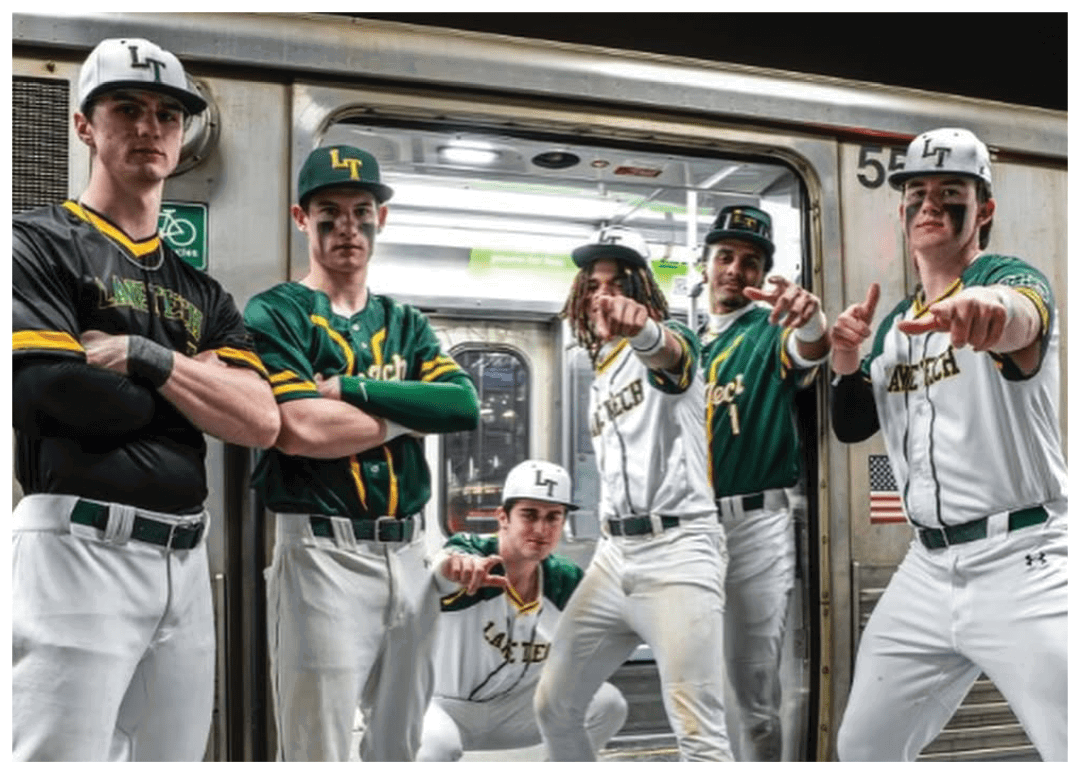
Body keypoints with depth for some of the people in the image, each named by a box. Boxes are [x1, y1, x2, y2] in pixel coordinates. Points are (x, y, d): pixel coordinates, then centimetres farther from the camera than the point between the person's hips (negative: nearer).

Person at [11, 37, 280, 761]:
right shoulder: (40, 243, 2)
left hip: (187, 561, 6)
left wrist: (146, 358, -8)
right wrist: (197, 387, -2)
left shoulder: (200, 289, 18)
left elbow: (262, 422, 3)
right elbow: (58, 396, -15)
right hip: (80, 546, -6)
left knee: (175, 752, 10)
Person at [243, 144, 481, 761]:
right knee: (318, 751, -2)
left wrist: (355, 389, -12)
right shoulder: (276, 313, -1)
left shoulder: (406, 324, 16)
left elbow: (465, 405, -2)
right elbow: (302, 429, -17)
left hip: (409, 557, 6)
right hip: (324, 554, -6)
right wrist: (411, 413, -5)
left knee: (400, 745, 15)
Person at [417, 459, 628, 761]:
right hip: (444, 703, -4)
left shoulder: (566, 581, -9)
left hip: (514, 707, 5)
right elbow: (444, 565, -51)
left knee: (608, 703, -13)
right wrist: (459, 565, -73)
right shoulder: (473, 550, -25)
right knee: (438, 746, -36)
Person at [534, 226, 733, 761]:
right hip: (613, 554, 8)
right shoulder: (600, 379, 22)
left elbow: (670, 354, -31)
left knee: (699, 736, -13)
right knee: (553, 707, 12)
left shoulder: (668, 346, -3)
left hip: (677, 549, -8)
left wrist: (642, 331, -53)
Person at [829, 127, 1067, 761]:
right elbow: (850, 427, 15)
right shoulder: (893, 323, 14)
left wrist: (995, 307, -57)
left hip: (1023, 565, -6)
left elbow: (1029, 314, -33)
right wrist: (846, 365, -5)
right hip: (927, 570, 6)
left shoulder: (1005, 275, -7)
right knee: (862, 749, 11)